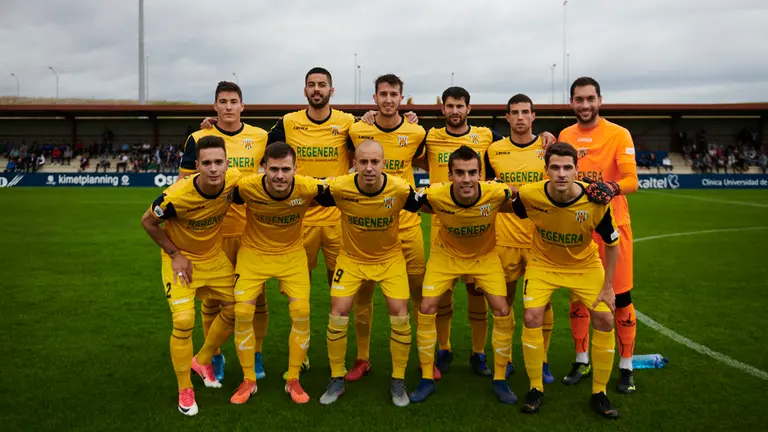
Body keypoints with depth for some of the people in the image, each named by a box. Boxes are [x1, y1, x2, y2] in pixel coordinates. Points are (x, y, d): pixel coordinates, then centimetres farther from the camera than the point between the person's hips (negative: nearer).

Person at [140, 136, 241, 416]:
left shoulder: (234, 181, -24)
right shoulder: (177, 196, -34)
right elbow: (148, 222, -14)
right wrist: (175, 255, -14)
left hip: (214, 255, 5)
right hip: (181, 258, -5)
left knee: (234, 309, 8)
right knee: (183, 322, -14)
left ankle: (202, 360, 35)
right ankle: (184, 390, 9)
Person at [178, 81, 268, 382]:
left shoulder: (260, 137, 4)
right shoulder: (198, 138, 1)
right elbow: (184, 182, 5)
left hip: (252, 228, 1)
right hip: (212, 230, -1)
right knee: (213, 296, 8)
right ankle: (214, 356, 27)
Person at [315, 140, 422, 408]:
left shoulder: (400, 189, -25)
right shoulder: (339, 188, -25)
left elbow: (421, 207, -2)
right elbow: (314, 201, -3)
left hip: (390, 257, 0)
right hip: (351, 257, 0)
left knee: (399, 315, -6)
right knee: (338, 313, -6)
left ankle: (398, 382, 15)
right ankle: (337, 380, 15)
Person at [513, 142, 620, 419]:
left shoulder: (596, 201, -28)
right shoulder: (529, 195, -27)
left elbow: (612, 244, -12)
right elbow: (509, 211, 0)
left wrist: (607, 287, -10)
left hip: (585, 265, 0)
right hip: (543, 263, 0)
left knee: (604, 319, -8)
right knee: (532, 318, -14)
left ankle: (599, 393, 13)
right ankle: (536, 388, 7)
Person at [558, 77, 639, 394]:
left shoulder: (618, 134, -6)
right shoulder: (565, 136, 7)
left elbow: (631, 181, -16)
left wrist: (611, 187, -34)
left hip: (612, 225, -3)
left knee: (621, 297, 2)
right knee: (578, 296, 9)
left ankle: (626, 366, 17)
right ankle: (582, 360, 25)